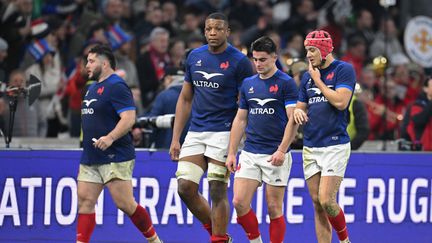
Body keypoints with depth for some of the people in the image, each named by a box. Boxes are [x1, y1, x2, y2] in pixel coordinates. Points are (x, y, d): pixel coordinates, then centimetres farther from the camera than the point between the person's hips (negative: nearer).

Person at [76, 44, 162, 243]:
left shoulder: (117, 87, -11)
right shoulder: (93, 88, 18)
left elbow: (128, 118, -21)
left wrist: (110, 138, -33)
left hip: (116, 157, -9)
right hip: (90, 158, 9)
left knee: (125, 204, -7)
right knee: (85, 201, 0)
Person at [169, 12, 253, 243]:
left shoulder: (239, 61, -7)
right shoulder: (194, 57, 9)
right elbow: (185, 99, 15)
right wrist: (175, 138, 9)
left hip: (223, 133, -5)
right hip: (195, 133, 5)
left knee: (217, 191, -6)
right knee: (185, 187, -2)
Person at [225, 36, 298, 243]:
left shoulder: (286, 83, -4)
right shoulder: (248, 84, 13)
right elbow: (240, 119, 17)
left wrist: (282, 151, -19)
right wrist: (231, 153, 11)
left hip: (275, 156, -5)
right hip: (249, 154, 5)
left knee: (274, 208, -1)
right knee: (239, 202, -6)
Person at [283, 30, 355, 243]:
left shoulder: (344, 70, -4)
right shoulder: (308, 76, 15)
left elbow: (341, 101, -17)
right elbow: (300, 108, 22)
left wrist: (318, 81, -7)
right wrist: (297, 111, -2)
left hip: (335, 145, -7)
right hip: (310, 147, 7)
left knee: (326, 201, -14)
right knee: (317, 204, 4)